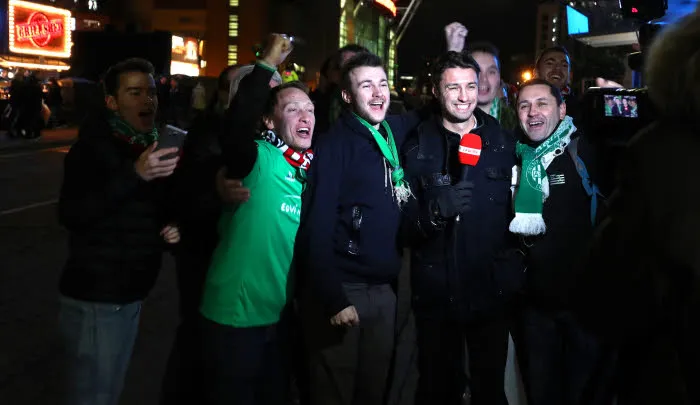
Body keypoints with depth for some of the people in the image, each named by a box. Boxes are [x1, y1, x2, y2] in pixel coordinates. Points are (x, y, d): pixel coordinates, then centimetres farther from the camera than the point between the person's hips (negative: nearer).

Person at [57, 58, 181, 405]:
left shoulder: (151, 147, 11)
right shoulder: (93, 146, -12)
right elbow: (70, 215, -28)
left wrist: (171, 228, 1)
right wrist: (134, 173, -33)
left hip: (131, 295, 8)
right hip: (94, 298, -8)